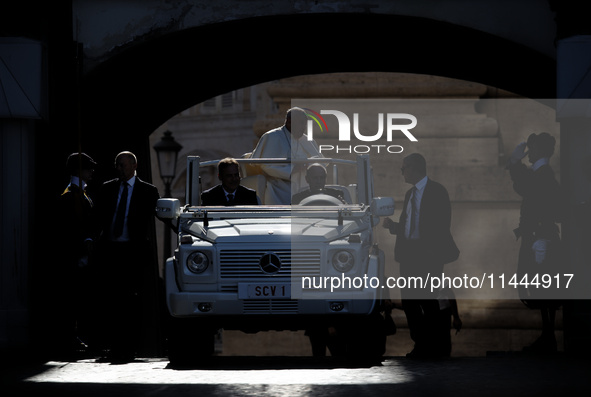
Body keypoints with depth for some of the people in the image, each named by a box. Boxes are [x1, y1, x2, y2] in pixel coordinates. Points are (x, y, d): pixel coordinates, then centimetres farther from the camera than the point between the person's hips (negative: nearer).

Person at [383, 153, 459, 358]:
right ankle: (420, 344, 13)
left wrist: (433, 252, -17)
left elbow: (442, 225, -11)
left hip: (428, 255, -8)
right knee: (408, 299, 5)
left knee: (428, 299, -5)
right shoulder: (410, 194, 19)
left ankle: (433, 345, 3)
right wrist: (392, 225, 5)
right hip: (409, 254, 8)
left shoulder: (437, 191, -6)